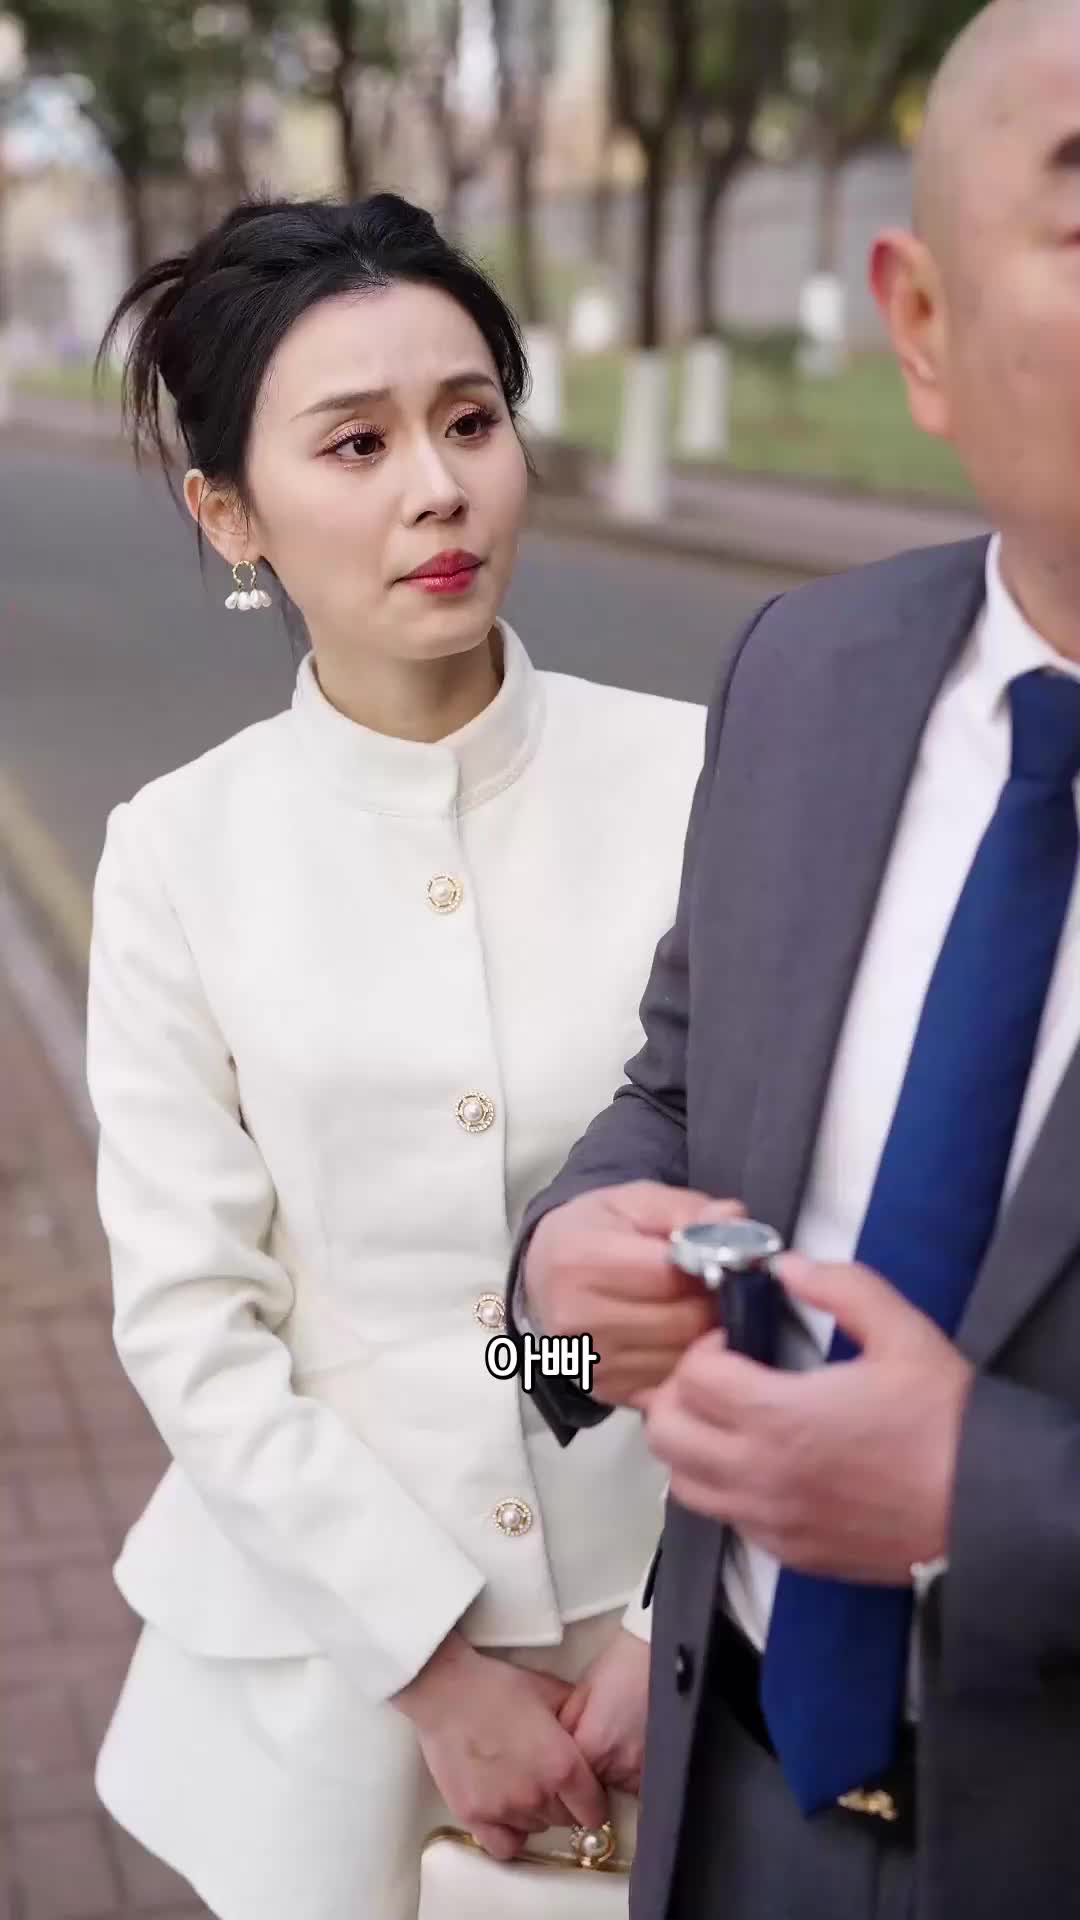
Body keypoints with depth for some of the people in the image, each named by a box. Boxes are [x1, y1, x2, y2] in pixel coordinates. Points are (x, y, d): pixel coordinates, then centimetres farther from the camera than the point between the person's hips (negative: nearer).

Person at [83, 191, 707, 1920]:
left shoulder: (698, 784, -10)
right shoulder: (180, 854, -7)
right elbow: (192, 1326, -7)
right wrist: (435, 1662, -10)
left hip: (661, 1624, 0)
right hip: (333, 1649, 0)